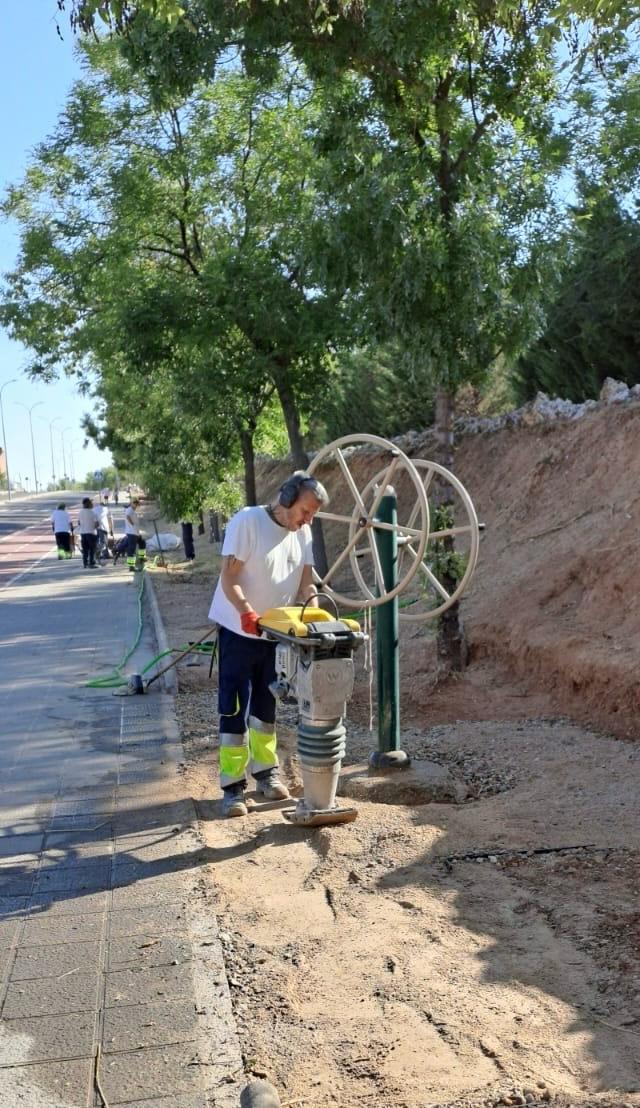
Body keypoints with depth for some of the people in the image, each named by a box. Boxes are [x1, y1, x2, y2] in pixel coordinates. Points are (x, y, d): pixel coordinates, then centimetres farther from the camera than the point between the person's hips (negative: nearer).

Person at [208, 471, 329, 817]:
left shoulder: (303, 532, 1)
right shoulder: (248, 521, -18)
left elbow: (306, 581, 2)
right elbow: (229, 578, -22)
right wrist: (247, 611, -37)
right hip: (238, 631, -6)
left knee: (266, 707, 16)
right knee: (235, 710, -3)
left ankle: (265, 772, 29)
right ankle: (232, 786, 3)